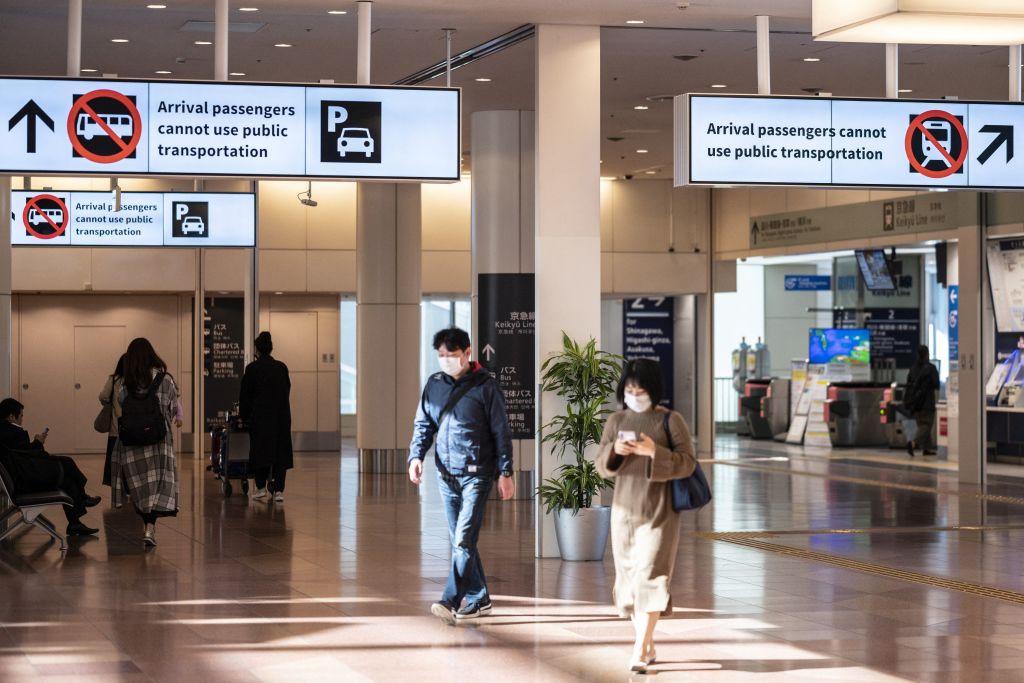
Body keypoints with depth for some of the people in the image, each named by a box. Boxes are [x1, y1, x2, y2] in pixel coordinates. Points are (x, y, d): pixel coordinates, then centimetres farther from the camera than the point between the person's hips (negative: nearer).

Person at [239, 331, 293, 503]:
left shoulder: (252, 368, -4)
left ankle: (261, 487, 6)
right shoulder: (282, 367, 7)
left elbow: (246, 394, 1)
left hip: (260, 415, -3)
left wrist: (243, 416, 13)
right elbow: (286, 390, 13)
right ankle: (278, 490, 0)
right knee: (281, 451, 4)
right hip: (282, 415, 3)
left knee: (260, 450, 7)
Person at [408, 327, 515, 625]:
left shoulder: (485, 386, -6)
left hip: (476, 474, -6)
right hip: (446, 474, 6)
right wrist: (416, 456, -4)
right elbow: (423, 425, 13)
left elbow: (501, 431, -4)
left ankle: (451, 601, -19)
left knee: (464, 539, -14)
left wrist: (505, 472, -6)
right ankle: (478, 599, 20)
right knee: (459, 541, 10)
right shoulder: (434, 385, 8)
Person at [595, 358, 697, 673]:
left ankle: (639, 651, -12)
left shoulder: (670, 420, -4)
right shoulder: (616, 420, 7)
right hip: (624, 509, 5)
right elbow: (602, 467, 8)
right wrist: (614, 451, -14)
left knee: (650, 577, -11)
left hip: (658, 510, -5)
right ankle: (648, 645, 20)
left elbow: (687, 463, -9)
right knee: (630, 576, 8)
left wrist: (654, 451, -23)